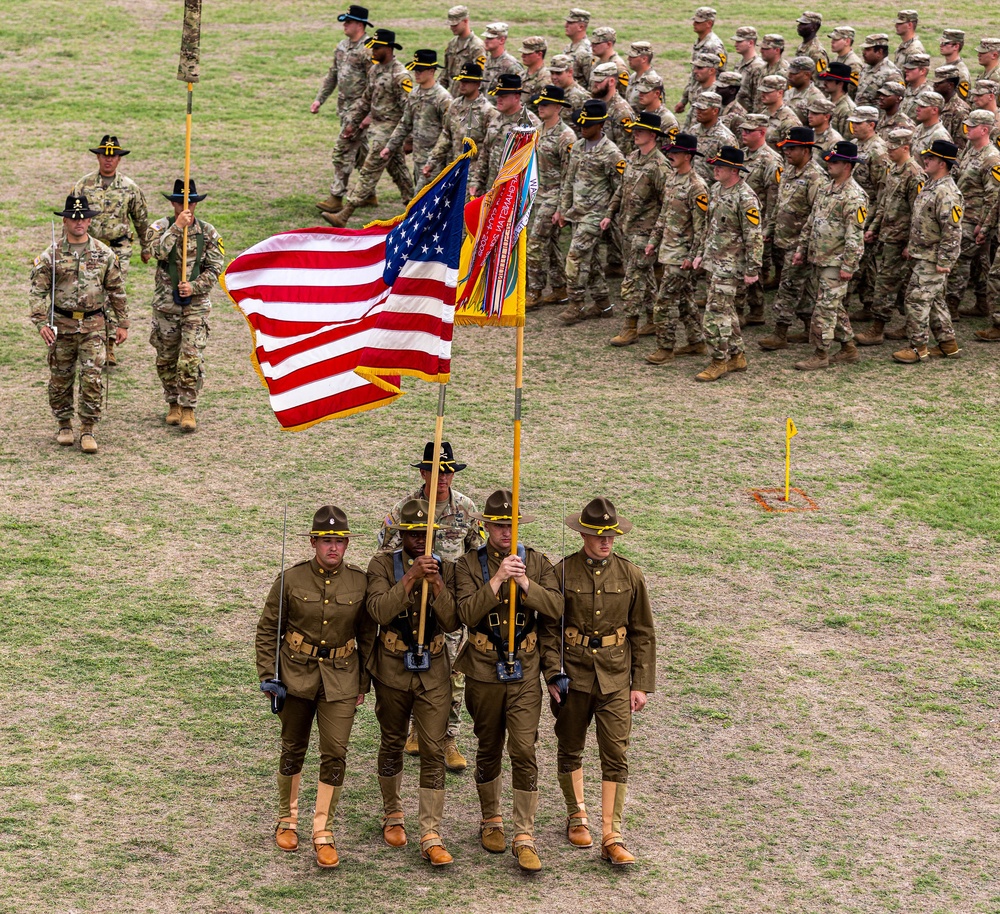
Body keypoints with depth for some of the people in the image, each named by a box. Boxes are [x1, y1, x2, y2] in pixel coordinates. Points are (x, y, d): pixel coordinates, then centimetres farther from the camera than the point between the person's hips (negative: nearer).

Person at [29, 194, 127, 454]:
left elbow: (116, 290, 10)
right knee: (60, 379, 8)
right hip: (62, 325, 0)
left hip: (93, 325, 0)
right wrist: (41, 323, -15)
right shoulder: (50, 255, -1)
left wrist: (122, 324, 9)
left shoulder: (104, 254, 3)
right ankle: (64, 426, 25)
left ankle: (88, 431, -1)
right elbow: (38, 291, -3)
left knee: (92, 378, -8)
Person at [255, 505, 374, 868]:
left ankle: (323, 833, 3)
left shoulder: (360, 582, -4)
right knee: (293, 751, 12)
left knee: (335, 754, -5)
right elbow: (267, 631, 1)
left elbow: (367, 635, 7)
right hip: (296, 676, 0)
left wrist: (364, 683, 7)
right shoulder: (290, 580, -7)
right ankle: (287, 821, 30)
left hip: (340, 681, 0)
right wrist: (267, 676, -5)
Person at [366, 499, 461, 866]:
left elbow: (453, 622, -9)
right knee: (392, 745, 14)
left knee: (433, 751, -5)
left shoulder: (445, 569, 1)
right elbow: (379, 611, -21)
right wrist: (411, 577, -29)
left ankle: (431, 837, -6)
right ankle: (393, 816, 35)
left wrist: (437, 583, -22)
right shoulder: (383, 564, -5)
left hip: (433, 673, 1)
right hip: (392, 670, -1)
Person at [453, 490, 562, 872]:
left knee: (524, 752, -7)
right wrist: (497, 579, -25)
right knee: (488, 751, 13)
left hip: (525, 673, 0)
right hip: (483, 672, 0)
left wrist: (525, 583, -23)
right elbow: (468, 613, -16)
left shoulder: (536, 562, 2)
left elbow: (556, 607, -10)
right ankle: (491, 822, 31)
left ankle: (524, 837, -3)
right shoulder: (469, 564, -2)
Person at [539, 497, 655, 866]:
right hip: (573, 676, 0)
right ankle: (577, 816, 36)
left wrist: (642, 684, 2)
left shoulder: (630, 575, 0)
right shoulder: (563, 572, -5)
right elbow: (548, 627, -1)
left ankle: (612, 838, -4)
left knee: (616, 758, -5)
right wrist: (553, 674, -10)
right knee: (570, 750, 14)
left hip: (615, 680, 0)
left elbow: (643, 634, 5)